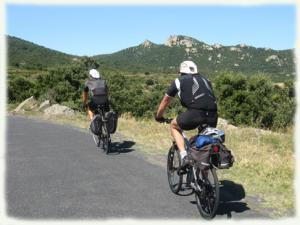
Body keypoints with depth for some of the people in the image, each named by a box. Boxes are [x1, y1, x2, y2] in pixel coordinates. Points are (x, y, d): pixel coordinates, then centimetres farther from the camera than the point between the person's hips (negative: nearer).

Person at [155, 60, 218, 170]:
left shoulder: (179, 81, 19)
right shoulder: (205, 80, 30)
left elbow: (165, 100, 28)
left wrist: (158, 116, 43)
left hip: (195, 112, -4)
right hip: (212, 115, 5)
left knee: (174, 126, 22)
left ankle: (184, 156, 6)